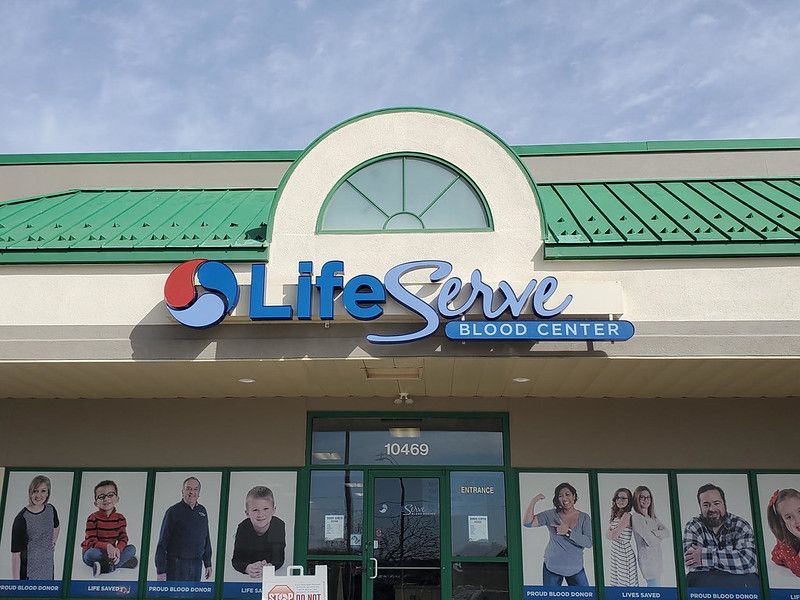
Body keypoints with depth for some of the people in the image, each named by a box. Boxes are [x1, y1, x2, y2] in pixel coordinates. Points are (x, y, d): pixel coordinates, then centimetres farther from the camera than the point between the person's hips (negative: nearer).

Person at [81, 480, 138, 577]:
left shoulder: (120, 518, 1)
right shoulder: (93, 518, -11)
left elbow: (123, 538, -5)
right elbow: (91, 542, -18)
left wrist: (118, 549, -28)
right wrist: (107, 546, -35)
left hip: (111, 551, 4)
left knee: (132, 548, -16)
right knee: (92, 553, -37)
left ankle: (106, 566, -30)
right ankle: (124, 561, -27)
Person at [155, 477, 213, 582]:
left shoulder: (202, 511, 11)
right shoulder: (173, 511, -5)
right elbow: (162, 542, -6)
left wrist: (208, 564, 16)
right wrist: (160, 569, -11)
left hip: (197, 564, 5)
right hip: (176, 564, -5)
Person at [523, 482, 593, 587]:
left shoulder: (584, 517, -1)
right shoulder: (551, 515, -3)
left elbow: (589, 543, -12)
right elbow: (527, 523, -10)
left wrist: (568, 532, -22)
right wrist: (533, 501, -23)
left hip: (576, 569, 1)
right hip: (552, 567, -1)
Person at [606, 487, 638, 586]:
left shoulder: (626, 516, -14)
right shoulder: (616, 516, 12)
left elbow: (613, 535, -17)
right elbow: (608, 535, 10)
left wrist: (609, 533, 2)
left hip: (624, 555, -8)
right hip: (615, 556, 8)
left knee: (627, 584, -5)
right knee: (616, 583, 10)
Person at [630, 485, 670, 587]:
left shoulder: (652, 518, 16)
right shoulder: (636, 517, -12)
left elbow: (667, 532, 5)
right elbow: (651, 541, -16)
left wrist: (654, 533, -11)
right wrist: (660, 535, 3)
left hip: (657, 558, 8)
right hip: (648, 559, -8)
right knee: (654, 586, -10)